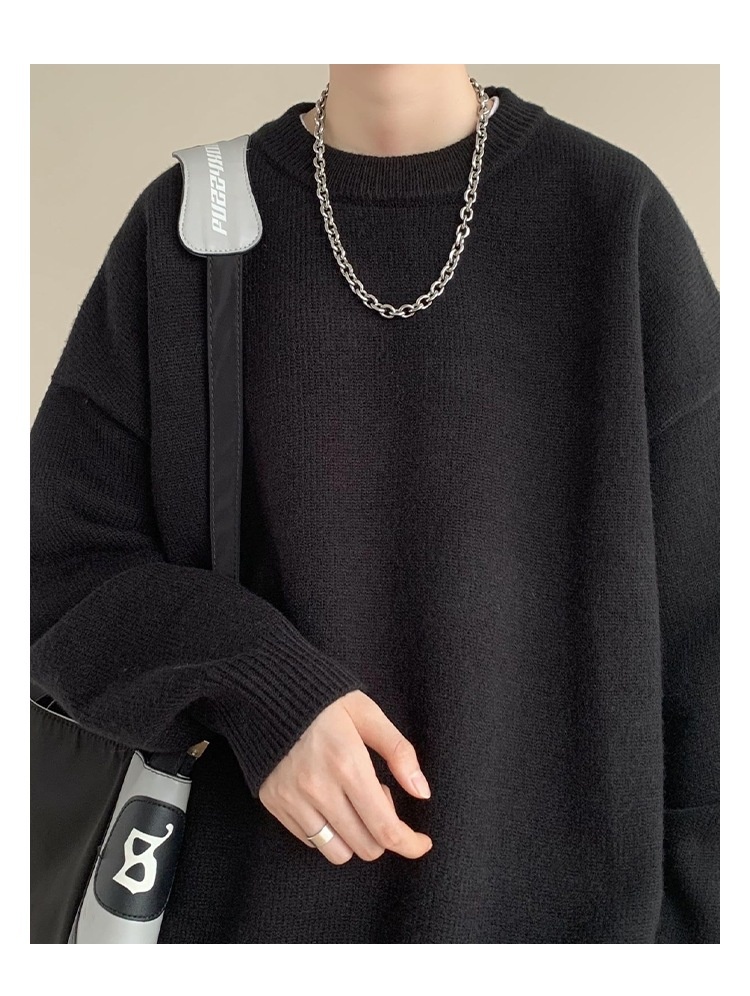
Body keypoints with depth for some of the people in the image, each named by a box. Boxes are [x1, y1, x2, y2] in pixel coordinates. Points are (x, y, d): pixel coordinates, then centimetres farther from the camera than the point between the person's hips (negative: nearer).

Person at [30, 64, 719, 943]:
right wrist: (252, 688, -18)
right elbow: (62, 563, 0)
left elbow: (699, 603, -4)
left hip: (557, 890, 0)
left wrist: (698, 914, -3)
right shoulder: (183, 227, -2)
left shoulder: (621, 218, -5)